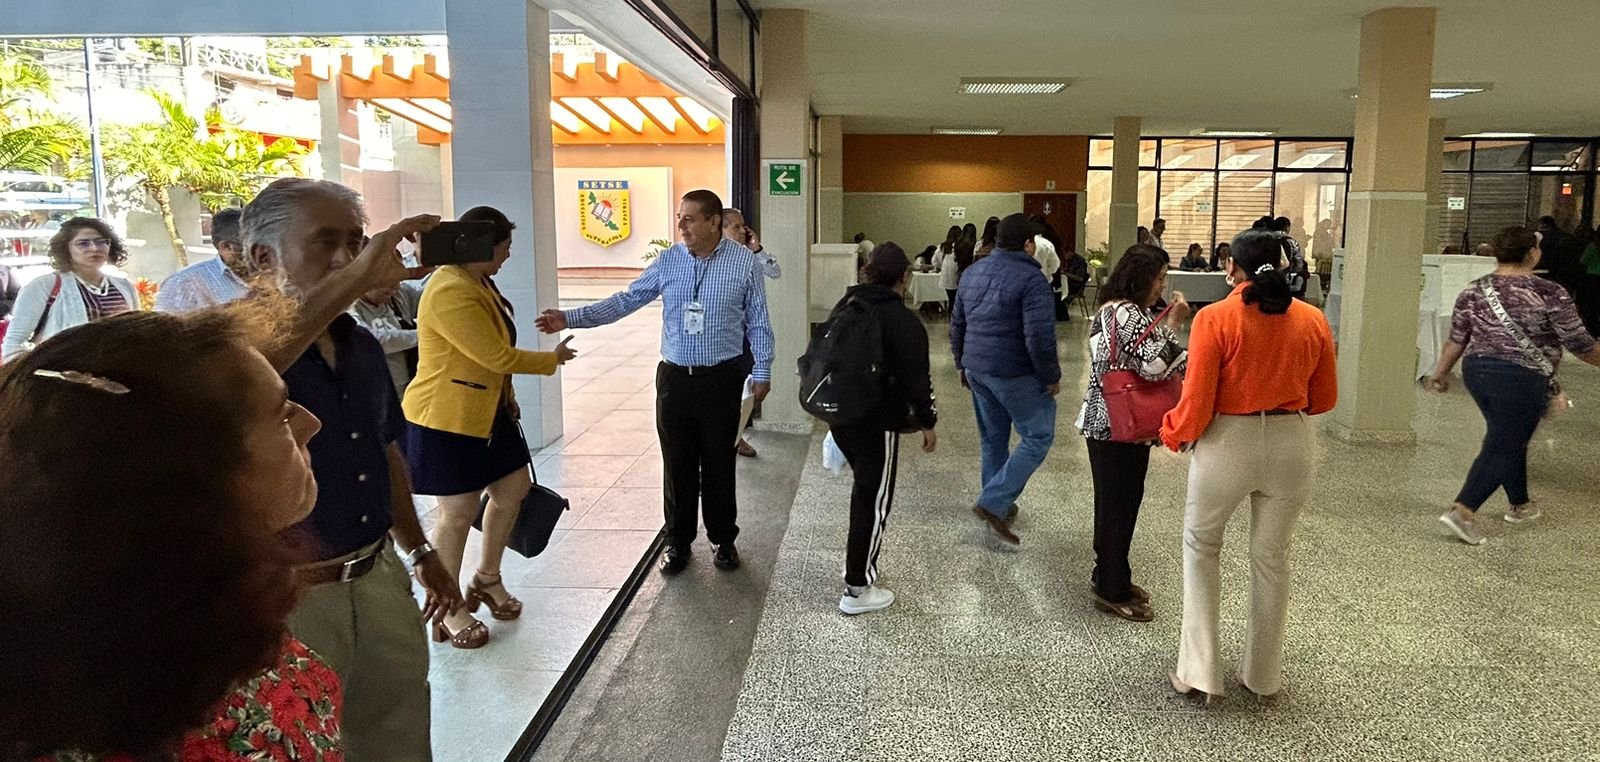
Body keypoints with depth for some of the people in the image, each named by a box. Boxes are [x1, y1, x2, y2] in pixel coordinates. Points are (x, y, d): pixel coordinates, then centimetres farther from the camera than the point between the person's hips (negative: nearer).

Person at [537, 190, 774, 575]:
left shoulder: (744, 262, -4)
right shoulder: (668, 261, 1)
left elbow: (758, 322, 0)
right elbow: (626, 300, 0)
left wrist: (762, 370, -3)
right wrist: (570, 318, -7)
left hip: (721, 379, -2)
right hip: (675, 378, 2)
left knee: (718, 464, 8)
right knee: (678, 464, 8)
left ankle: (723, 539, 26)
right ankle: (678, 541, 23)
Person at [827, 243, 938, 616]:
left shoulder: (845, 307, 7)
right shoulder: (904, 322, -16)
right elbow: (916, 379, -16)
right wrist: (927, 421, -4)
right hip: (878, 422, -8)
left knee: (863, 487, 24)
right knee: (875, 501, 1)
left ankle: (858, 566, 33)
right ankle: (858, 589, 6)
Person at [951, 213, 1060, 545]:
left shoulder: (973, 272, 10)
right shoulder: (1031, 279, -15)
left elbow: (957, 324, 16)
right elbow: (1040, 337, -20)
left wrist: (962, 364, 25)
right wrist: (1051, 377, -9)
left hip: (976, 369, 8)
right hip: (1014, 374, -8)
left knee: (992, 437, 19)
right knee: (1038, 436, 3)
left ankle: (998, 505, 28)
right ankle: (994, 503, -3)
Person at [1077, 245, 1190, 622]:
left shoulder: (1117, 309, 13)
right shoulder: (1125, 312, -20)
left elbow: (1143, 361, 15)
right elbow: (1154, 366, -25)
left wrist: (1164, 326, 6)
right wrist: (1172, 324, -17)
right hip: (1117, 427, -11)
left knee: (1117, 503, 19)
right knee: (1118, 505, 1)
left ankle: (1108, 576, 33)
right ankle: (1113, 592, 13)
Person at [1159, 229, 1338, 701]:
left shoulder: (1215, 319, -14)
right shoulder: (1312, 321, -2)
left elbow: (1196, 402, -14)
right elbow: (1324, 399, 8)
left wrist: (1173, 434, 6)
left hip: (1228, 443, -3)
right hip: (1291, 445, 4)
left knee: (1201, 546, 17)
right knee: (1272, 556, 18)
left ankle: (1199, 670, 14)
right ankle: (1263, 674, 32)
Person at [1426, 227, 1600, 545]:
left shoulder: (1472, 291, 2)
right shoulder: (1550, 293, -11)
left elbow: (1456, 340, 7)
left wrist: (1440, 372, 17)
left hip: (1476, 371, 6)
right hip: (1520, 378, -6)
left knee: (1511, 438, 22)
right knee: (1502, 447, -2)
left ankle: (1520, 504, 36)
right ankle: (1462, 510, -12)